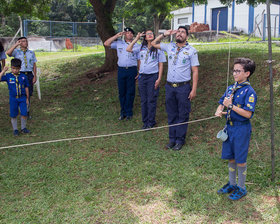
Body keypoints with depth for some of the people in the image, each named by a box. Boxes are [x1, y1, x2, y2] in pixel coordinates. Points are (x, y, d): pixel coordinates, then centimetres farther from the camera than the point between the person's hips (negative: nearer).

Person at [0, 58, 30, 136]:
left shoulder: (23, 76, -1)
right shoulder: (8, 76, -3)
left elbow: (26, 87, 6)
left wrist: (27, 98, 9)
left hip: (22, 98, 0)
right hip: (13, 99, 0)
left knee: (24, 113, -2)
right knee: (13, 115, 7)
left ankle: (23, 128, 18)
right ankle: (15, 129, 22)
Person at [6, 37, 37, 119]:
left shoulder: (31, 53, 9)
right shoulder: (16, 52, 2)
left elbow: (34, 65, 9)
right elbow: (8, 53, -20)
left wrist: (35, 76, 3)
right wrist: (16, 45, -17)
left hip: (29, 74, 2)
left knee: (28, 94, 7)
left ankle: (27, 112, 22)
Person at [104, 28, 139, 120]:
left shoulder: (136, 45, 7)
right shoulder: (118, 43, 10)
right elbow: (106, 43, 4)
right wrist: (116, 36, 0)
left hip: (132, 70, -1)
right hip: (121, 70, 2)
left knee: (130, 92, 3)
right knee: (121, 91, 6)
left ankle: (128, 112, 13)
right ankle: (123, 112, 17)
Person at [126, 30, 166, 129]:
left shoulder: (158, 49, 0)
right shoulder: (141, 48, 11)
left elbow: (161, 65, -1)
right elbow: (128, 49, 4)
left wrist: (159, 79, -9)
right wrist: (137, 38, 4)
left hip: (153, 76, -4)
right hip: (142, 76, 4)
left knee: (151, 100, 1)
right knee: (143, 100, 9)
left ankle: (151, 122, 13)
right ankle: (145, 121, 20)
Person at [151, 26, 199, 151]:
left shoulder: (191, 51, -2)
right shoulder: (169, 47, 9)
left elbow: (195, 71, -4)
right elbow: (154, 43, 23)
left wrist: (194, 89, -10)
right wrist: (164, 34, 9)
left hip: (183, 87, -3)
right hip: (170, 86, 4)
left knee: (183, 115, 3)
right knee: (171, 114, 11)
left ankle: (180, 140, 14)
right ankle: (172, 138, 22)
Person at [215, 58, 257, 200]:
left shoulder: (249, 92, -15)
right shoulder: (230, 88, 6)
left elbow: (248, 114, -22)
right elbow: (222, 103, 13)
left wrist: (231, 105, -24)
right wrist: (219, 111, -9)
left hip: (242, 129, -6)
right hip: (230, 127, 7)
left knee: (240, 160, 4)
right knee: (230, 158, 16)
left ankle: (241, 188, 21)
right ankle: (232, 184, 33)